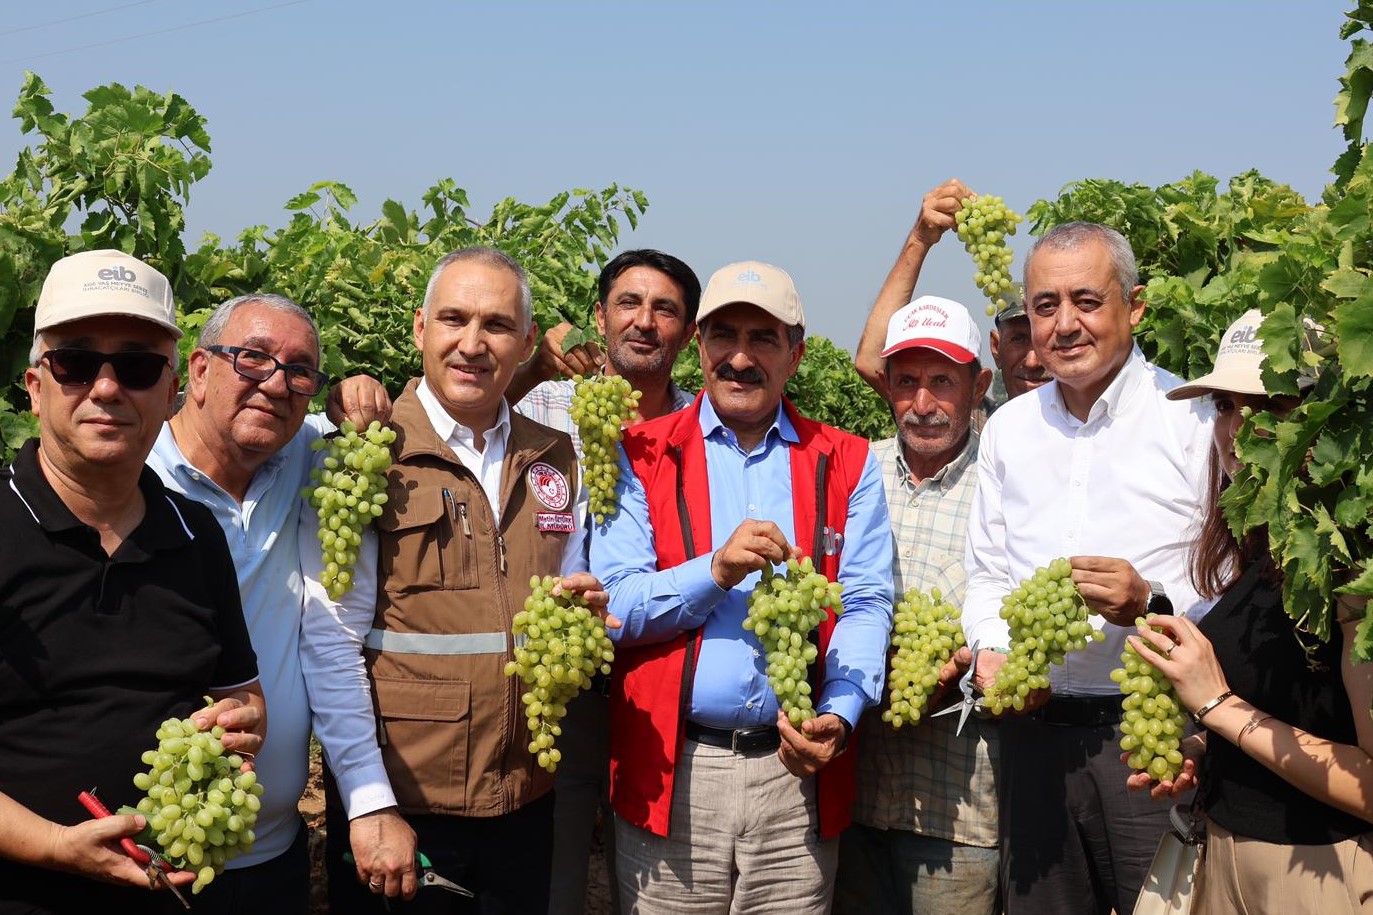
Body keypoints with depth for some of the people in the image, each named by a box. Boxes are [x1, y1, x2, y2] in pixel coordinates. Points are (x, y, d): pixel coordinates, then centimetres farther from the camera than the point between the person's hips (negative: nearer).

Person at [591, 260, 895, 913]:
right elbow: (610, 606, -4)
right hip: (670, 773, -1)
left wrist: (840, 714, -15)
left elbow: (866, 606, 1)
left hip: (798, 770, 1)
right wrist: (716, 570, -19)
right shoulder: (642, 456, 5)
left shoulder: (847, 465, 9)